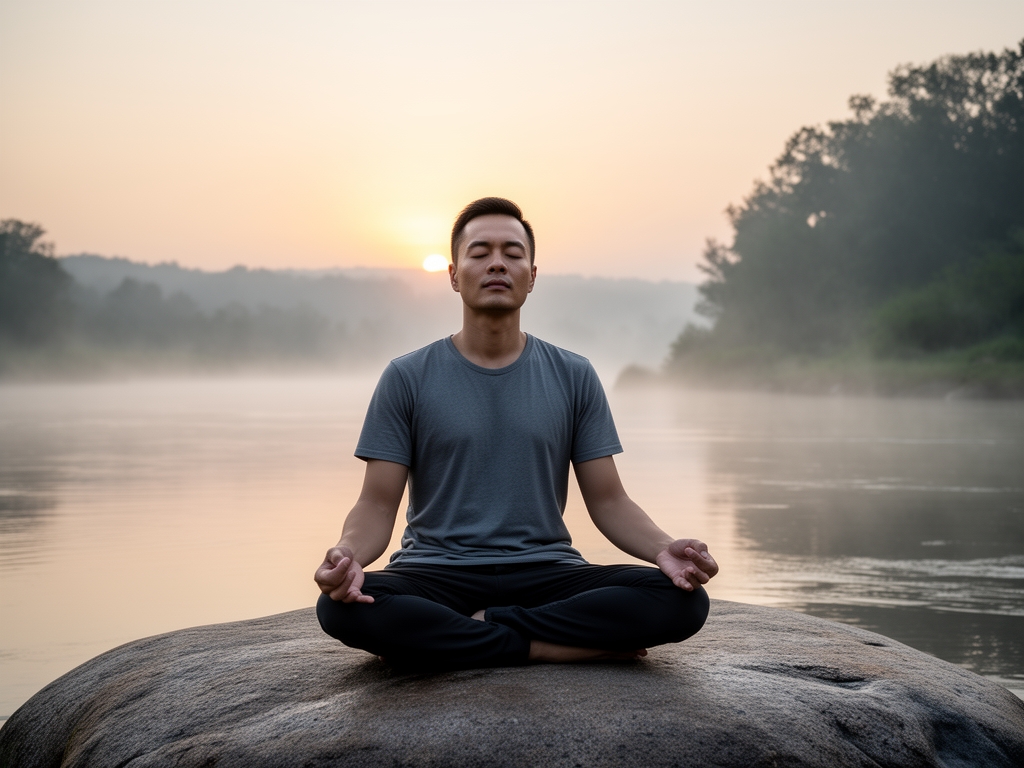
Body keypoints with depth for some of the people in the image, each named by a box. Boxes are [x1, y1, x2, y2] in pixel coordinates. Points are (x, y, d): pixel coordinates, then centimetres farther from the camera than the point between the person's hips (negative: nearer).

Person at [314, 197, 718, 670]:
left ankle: (478, 630, -19)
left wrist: (664, 548, -15)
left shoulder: (573, 378, 10)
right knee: (343, 609, -34)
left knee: (683, 601, -25)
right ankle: (550, 646, -22)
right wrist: (348, 554, -24)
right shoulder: (407, 379, 5)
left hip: (546, 574, 2)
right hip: (436, 574, -1)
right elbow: (378, 505, 0)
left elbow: (608, 501, 7)